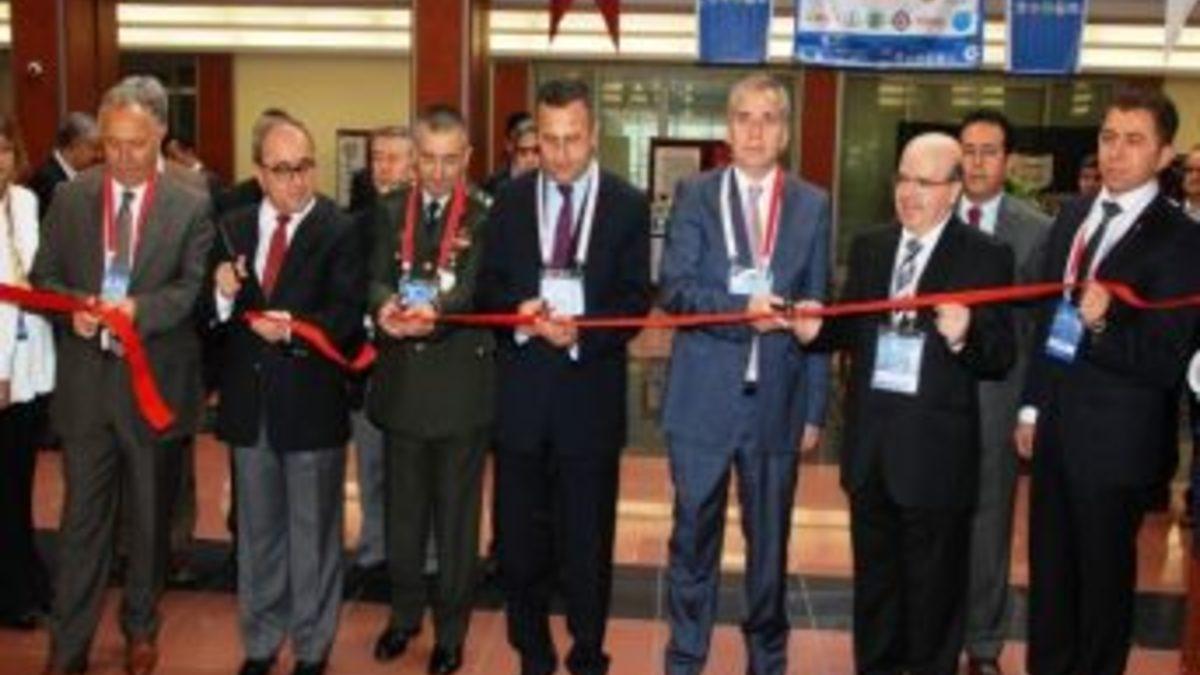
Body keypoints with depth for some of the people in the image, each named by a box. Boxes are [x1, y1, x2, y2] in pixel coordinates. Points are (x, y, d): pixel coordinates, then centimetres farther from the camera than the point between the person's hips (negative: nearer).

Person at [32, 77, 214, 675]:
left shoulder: (191, 208, -3)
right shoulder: (69, 199, 4)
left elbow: (196, 289, -10)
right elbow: (43, 277, 6)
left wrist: (140, 308, -27)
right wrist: (74, 306, -15)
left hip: (155, 381, -1)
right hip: (85, 380, 1)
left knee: (150, 518, 14)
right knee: (82, 519, 6)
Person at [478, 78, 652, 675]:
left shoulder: (628, 205, 0)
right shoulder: (510, 200, 7)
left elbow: (636, 299, -4)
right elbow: (488, 286, 6)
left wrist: (583, 332, -20)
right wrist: (519, 311, -15)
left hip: (590, 391, -2)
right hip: (521, 390, 2)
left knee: (588, 537, 8)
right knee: (521, 534, 10)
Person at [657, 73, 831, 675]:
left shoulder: (813, 206, 5)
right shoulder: (695, 195, 2)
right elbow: (675, 289, -8)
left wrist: (815, 408, 2)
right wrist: (741, 308, -24)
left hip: (777, 401, 1)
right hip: (703, 398, -1)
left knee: (770, 541, 12)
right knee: (693, 537, 8)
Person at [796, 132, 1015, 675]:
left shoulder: (986, 257, -8)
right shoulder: (868, 248, 7)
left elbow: (1001, 358, -12)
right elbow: (852, 330, 9)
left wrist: (963, 337, -32)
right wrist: (818, 329, -12)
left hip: (935, 447, -5)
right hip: (870, 438, 5)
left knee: (933, 583, 12)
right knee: (873, 574, 21)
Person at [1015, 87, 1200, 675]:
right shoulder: (1072, 216, 7)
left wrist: (1103, 326, -33)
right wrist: (1032, 405, 12)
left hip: (1114, 437, -6)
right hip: (1055, 421, 6)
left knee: (1103, 574, 9)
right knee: (1049, 562, 19)